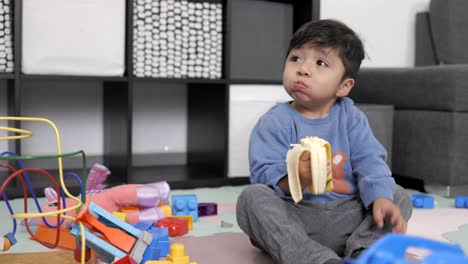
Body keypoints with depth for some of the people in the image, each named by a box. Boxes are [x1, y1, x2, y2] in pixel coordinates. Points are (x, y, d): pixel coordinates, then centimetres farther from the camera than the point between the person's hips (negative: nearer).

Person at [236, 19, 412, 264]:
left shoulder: (351, 118, 5)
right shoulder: (275, 122, -5)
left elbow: (370, 162, -4)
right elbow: (265, 173, -15)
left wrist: (381, 198, -24)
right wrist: (295, 181, -37)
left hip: (345, 218, 3)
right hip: (292, 220, -3)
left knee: (399, 197, -6)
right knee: (252, 196, -28)